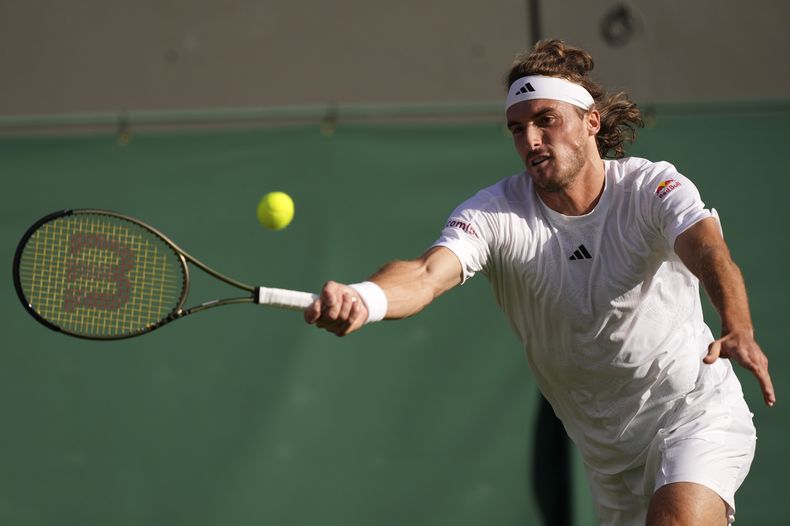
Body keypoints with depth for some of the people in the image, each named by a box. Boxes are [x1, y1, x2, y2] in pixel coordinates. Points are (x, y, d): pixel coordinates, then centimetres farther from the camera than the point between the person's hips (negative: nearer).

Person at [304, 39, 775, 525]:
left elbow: (709, 251, -33)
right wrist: (361, 299, -53)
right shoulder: (495, 213, -11)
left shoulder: (652, 189, -14)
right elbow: (428, 274, -29)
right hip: (607, 447, 4)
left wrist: (739, 331, -56)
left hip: (697, 412, -3)